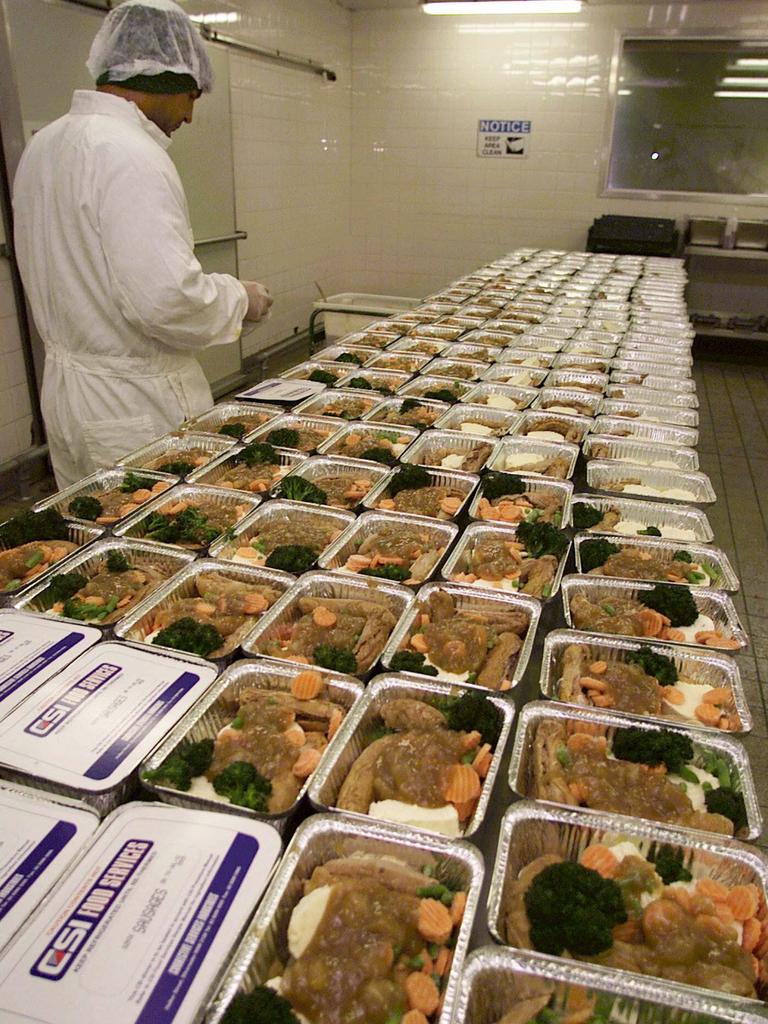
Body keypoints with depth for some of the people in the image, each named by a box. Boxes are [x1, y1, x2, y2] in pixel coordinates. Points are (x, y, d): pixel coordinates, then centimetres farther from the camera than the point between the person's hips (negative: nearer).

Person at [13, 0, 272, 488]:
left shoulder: (45, 143, 11)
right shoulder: (129, 154, -19)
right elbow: (166, 298, -29)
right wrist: (239, 297, -10)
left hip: (63, 388, 9)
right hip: (135, 406, -9)